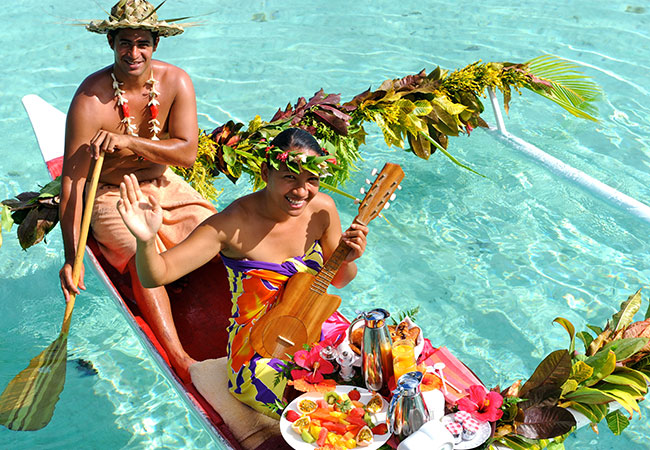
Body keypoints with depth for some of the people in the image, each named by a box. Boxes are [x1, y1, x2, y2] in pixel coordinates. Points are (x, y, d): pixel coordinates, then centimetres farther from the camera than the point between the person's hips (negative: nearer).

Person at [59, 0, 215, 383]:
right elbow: (72, 180, -23)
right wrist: (71, 257, -29)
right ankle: (179, 358, -29)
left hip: (164, 186, 5)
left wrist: (130, 141, -34)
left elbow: (187, 153, -18)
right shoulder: (90, 100, -22)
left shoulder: (176, 82, -10)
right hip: (111, 196, -4)